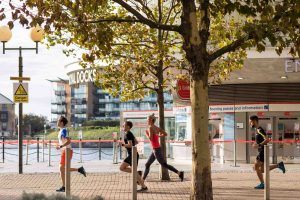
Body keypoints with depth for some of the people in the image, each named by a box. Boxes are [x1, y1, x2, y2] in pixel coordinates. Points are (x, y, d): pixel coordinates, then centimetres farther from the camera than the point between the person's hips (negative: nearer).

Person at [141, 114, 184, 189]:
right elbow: (165, 134, 14)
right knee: (147, 165, 11)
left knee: (164, 165, -7)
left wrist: (147, 134, -4)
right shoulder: (156, 127, 11)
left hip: (156, 149, -10)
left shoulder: (150, 127, -15)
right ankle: (142, 180, 13)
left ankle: (179, 173, -9)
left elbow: (150, 138, -24)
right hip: (156, 149, 10)